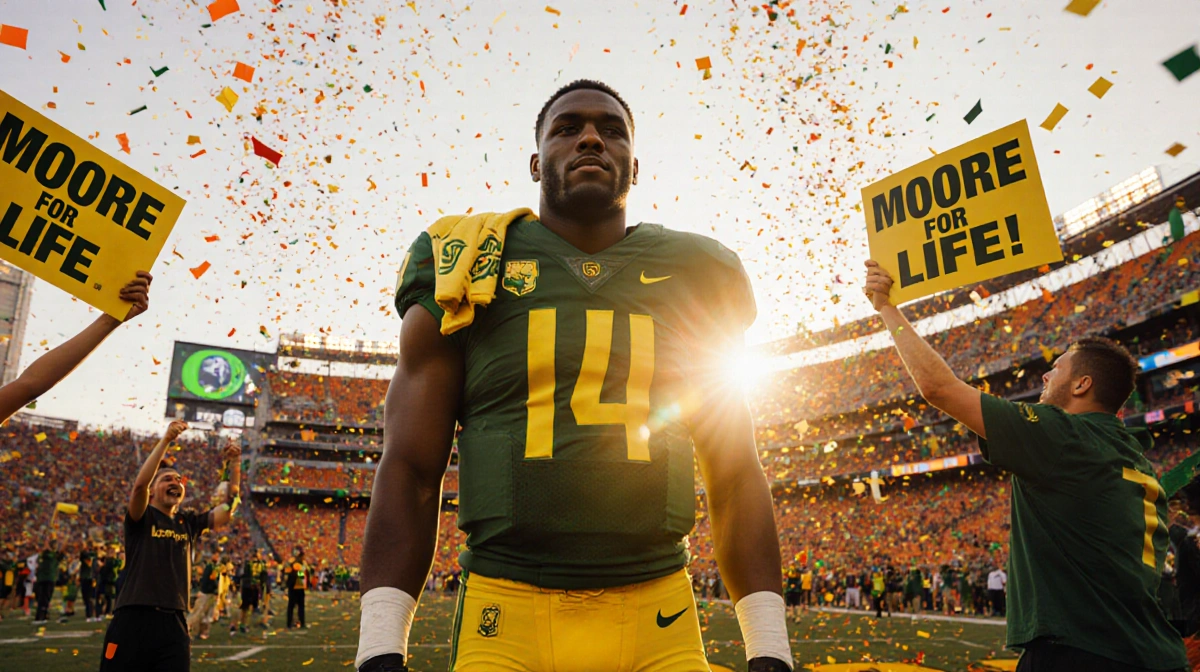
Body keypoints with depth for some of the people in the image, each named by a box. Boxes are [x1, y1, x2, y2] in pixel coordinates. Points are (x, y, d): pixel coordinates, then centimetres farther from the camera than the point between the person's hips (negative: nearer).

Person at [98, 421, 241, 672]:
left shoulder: (189, 523, 13)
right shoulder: (140, 518, 1)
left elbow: (228, 507, 6)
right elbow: (139, 485, -17)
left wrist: (234, 465, -6)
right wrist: (166, 440, -24)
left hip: (174, 624, 4)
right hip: (133, 620, -4)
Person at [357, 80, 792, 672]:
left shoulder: (692, 281, 6)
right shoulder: (465, 271, 2)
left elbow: (736, 477, 8)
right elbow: (409, 470, 0)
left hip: (661, 624, 2)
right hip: (506, 621, -1)